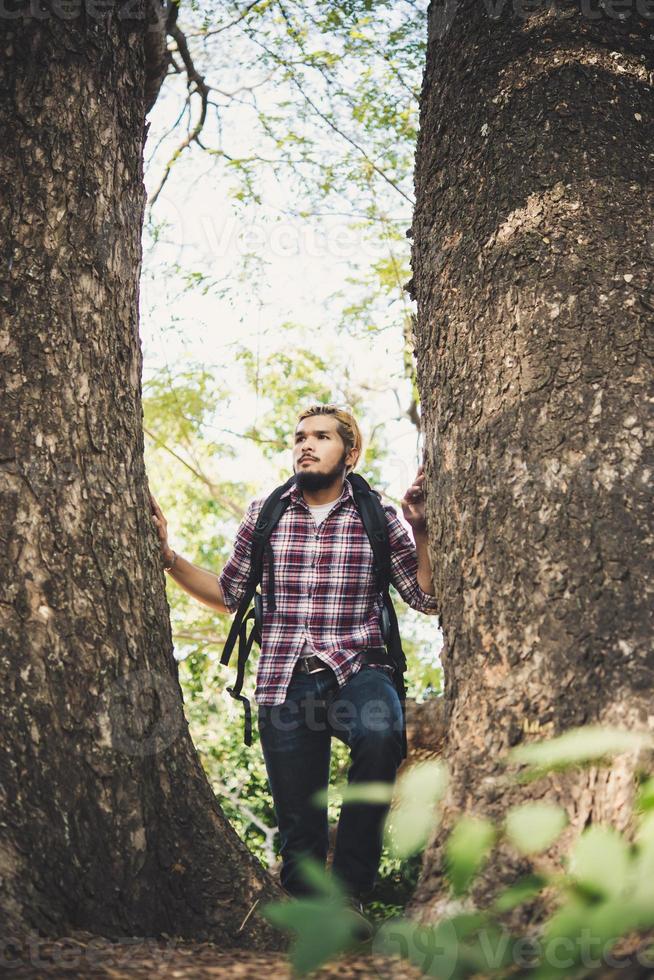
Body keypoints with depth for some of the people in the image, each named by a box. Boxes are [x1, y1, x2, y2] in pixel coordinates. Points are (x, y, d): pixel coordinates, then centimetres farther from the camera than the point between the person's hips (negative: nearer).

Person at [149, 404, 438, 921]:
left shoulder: (378, 519, 6)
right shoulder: (263, 515, 13)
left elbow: (428, 598, 5)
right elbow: (229, 595, 20)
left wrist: (421, 530, -8)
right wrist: (167, 554, 10)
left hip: (357, 671, -2)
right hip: (284, 682, 2)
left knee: (381, 731, -36)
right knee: (299, 827, 0)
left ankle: (350, 889, -23)